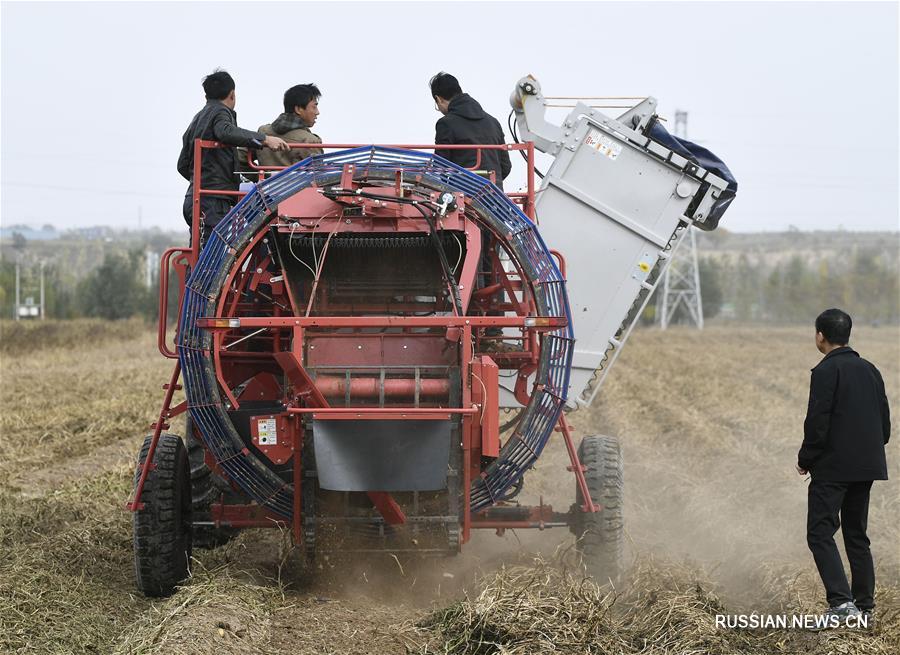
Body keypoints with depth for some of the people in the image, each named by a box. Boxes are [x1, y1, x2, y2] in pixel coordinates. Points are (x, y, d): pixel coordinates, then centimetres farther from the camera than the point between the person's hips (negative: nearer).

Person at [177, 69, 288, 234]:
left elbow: (183, 165, 28)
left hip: (193, 199, 10)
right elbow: (227, 132, -29)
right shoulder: (219, 112, -4)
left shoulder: (197, 119, 24)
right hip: (213, 202, -10)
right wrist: (264, 139, -32)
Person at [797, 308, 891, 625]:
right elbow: (885, 420, 15)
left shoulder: (826, 371, -12)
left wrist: (805, 459, -4)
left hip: (833, 467, -7)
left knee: (820, 533, -6)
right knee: (857, 534, 15)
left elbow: (817, 422, -16)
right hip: (867, 467, 8)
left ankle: (841, 600, -20)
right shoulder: (869, 370, 12)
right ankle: (865, 604, 15)